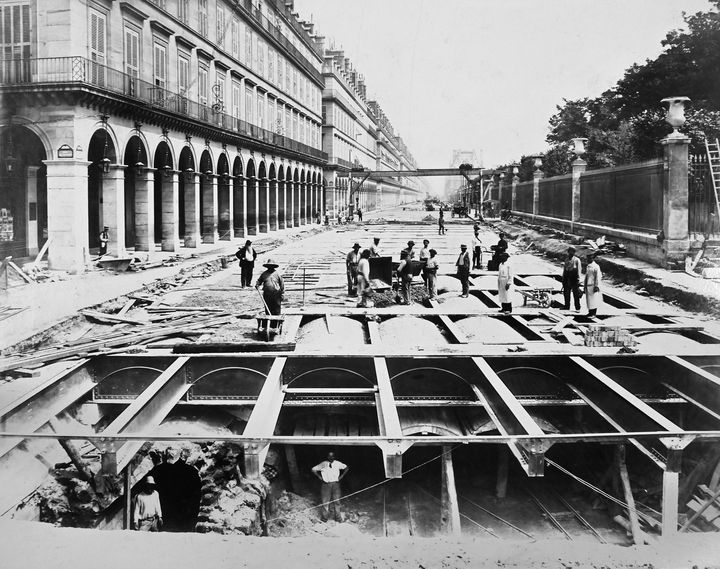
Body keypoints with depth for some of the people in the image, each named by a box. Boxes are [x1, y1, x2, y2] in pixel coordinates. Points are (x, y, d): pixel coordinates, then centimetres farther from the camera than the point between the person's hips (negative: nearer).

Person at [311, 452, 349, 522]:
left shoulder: (337, 463, -1)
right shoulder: (323, 464, -6)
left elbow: (346, 468, 12)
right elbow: (314, 469, 0)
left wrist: (341, 476, 3)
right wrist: (320, 477, -4)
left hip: (336, 484, 2)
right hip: (326, 484, -2)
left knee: (336, 501, 8)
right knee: (325, 501, 4)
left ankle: (338, 518, 20)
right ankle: (324, 517, 20)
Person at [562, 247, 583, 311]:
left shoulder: (577, 260, 0)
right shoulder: (566, 259, 13)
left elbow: (579, 270, -2)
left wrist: (578, 279, -9)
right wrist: (563, 279, 14)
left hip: (574, 279, -4)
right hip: (567, 279, 4)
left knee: (576, 295, -1)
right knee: (566, 294, 6)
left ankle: (577, 308, 5)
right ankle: (566, 308, 13)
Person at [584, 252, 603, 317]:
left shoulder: (596, 266, -10)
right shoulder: (588, 266, 13)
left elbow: (598, 277, -14)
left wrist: (596, 286, -18)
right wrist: (585, 286, 19)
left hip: (593, 286, -8)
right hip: (587, 286, 8)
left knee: (593, 299, -4)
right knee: (588, 299, 9)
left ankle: (594, 313, 0)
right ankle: (590, 312, 16)